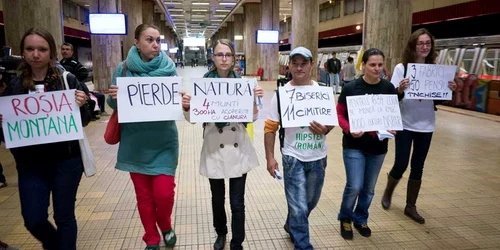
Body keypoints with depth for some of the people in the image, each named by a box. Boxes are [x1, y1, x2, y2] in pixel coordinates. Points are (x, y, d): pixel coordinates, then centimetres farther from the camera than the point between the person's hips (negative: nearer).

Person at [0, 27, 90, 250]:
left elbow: (82, 122, -2)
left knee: (64, 216, 8)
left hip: (66, 160, -2)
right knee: (33, 220, 7)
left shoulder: (68, 80, -5)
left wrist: (81, 106, -22)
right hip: (30, 163, 3)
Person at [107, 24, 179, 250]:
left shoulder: (169, 68, -3)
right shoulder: (124, 68, -2)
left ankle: (165, 226, 29)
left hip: (163, 142, -1)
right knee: (143, 194, 11)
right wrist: (114, 97, -20)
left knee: (164, 192, -5)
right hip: (135, 141, 1)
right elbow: (113, 103, 2)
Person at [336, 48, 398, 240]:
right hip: (354, 145, -3)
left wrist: (393, 128, -12)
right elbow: (339, 114, -5)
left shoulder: (389, 88, -1)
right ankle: (345, 218, 21)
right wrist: (349, 129, -22)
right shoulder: (351, 88, -10)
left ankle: (360, 219, 37)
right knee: (354, 186, -7)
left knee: (369, 188, 14)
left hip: (378, 146, 4)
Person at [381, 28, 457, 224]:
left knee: (418, 168, 10)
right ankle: (388, 192, 30)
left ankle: (411, 207, 23)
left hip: (426, 126, 3)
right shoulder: (402, 68, -6)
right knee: (401, 165, -1)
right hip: (405, 125, -3)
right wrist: (400, 90, -31)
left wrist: (449, 91, -11)